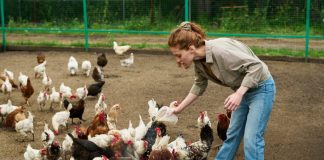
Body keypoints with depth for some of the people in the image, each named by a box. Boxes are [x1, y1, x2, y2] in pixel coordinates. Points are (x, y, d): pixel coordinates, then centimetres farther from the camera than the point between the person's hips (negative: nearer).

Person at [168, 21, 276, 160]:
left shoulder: (220, 51, -34)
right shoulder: (199, 60, -6)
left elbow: (256, 66, -31)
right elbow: (199, 86, 12)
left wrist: (238, 94, -37)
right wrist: (179, 108, 13)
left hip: (261, 88, -8)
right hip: (243, 90, 8)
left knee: (251, 139, -12)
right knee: (232, 134, 17)